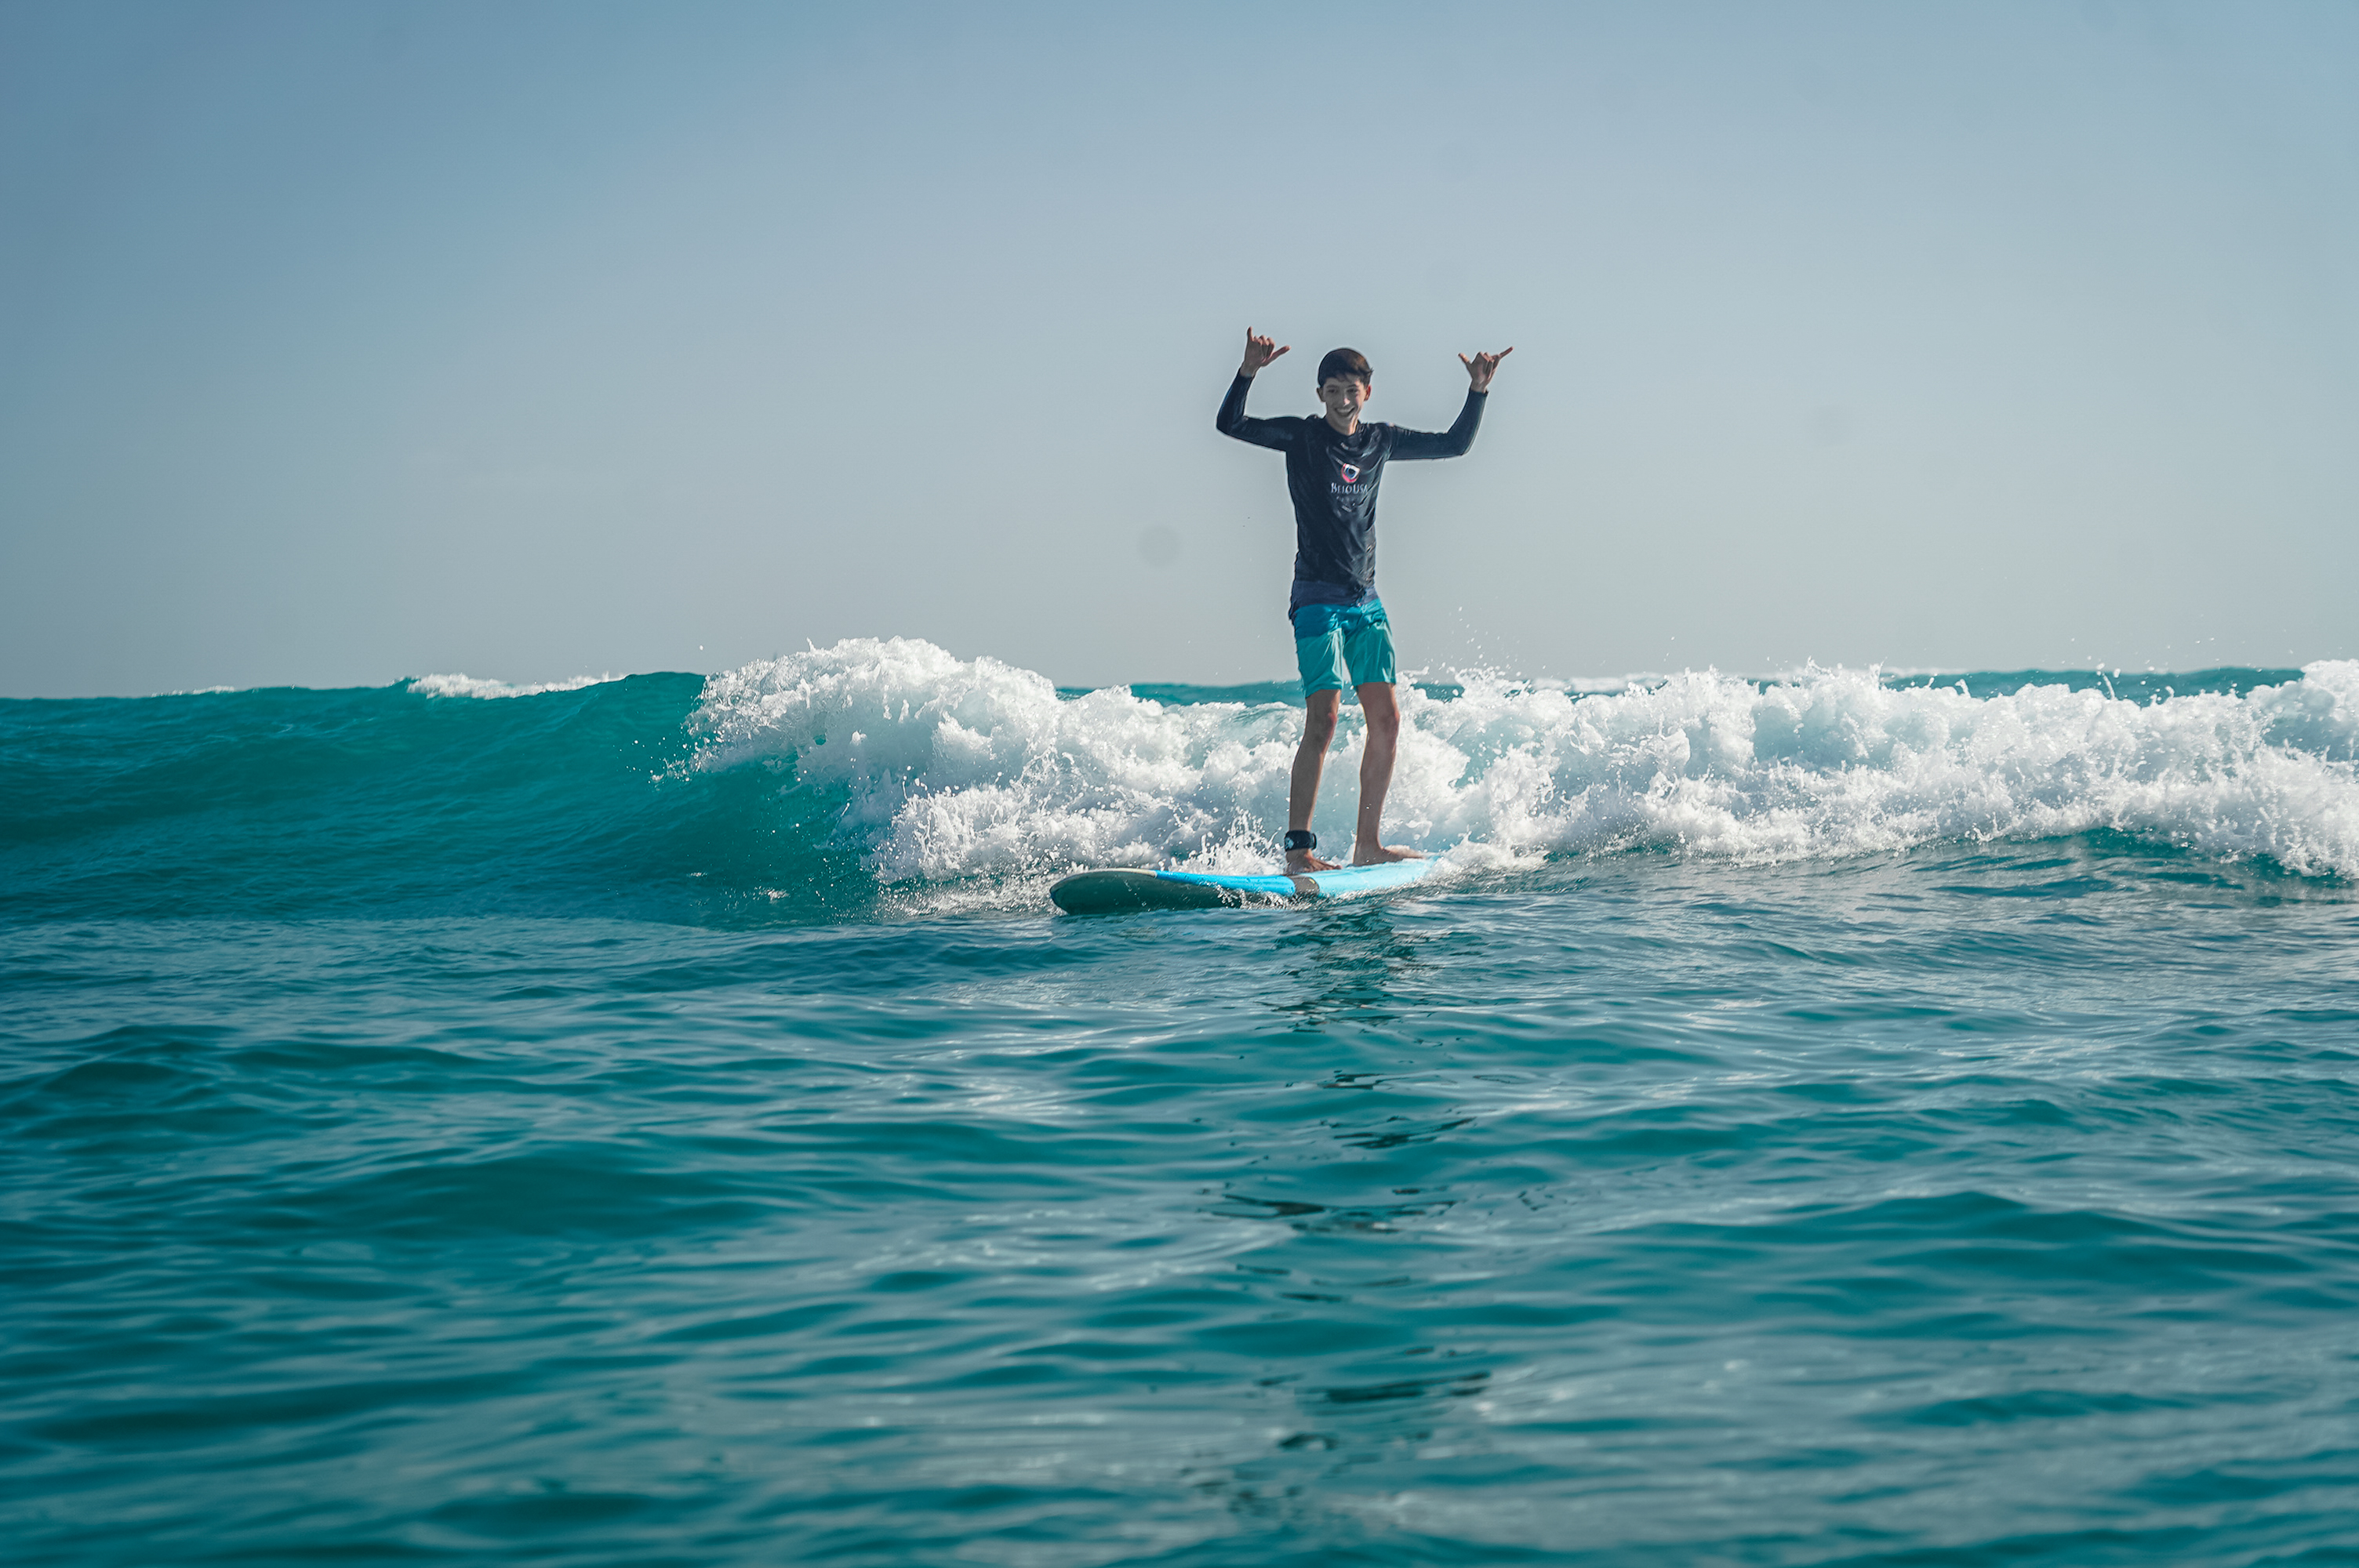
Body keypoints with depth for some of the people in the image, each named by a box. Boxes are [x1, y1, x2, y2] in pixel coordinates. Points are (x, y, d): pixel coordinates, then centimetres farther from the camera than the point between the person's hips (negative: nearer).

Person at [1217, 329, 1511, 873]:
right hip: (1318, 600, -6)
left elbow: (1454, 445, 22)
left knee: (1386, 718, 1)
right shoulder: (1301, 437, -2)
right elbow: (1230, 425, -12)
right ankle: (1298, 851, -17)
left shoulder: (1381, 441, 12)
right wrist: (1249, 372, -27)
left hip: (1366, 602, 6)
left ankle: (1367, 844, 11)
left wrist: (1478, 391, 10)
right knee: (1323, 720, -16)